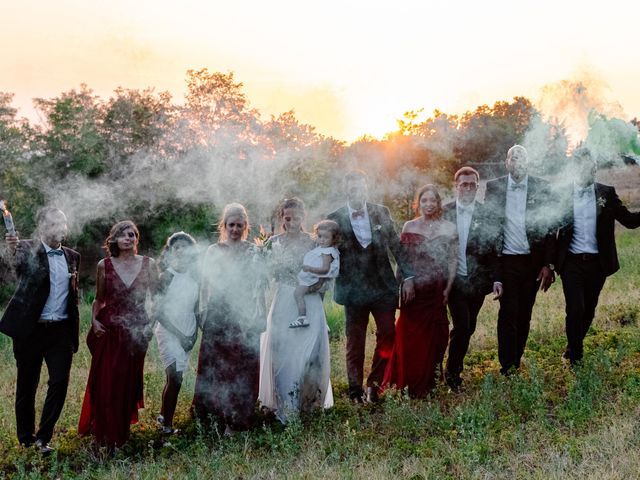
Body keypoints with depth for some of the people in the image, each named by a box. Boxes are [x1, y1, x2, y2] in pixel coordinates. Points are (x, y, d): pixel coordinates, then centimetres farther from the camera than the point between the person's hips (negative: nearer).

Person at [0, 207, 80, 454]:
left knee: (60, 383, -4)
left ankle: (43, 437, 9)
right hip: (30, 329, -3)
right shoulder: (28, 249, -4)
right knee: (27, 385, 10)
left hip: (61, 330, 3)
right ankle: (26, 437, 26)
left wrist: (74, 329, 9)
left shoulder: (72, 256, 9)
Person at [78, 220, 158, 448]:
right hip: (108, 330, 0)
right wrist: (94, 319, -4)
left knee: (128, 382, 6)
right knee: (105, 382, -1)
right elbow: (98, 299, 11)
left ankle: (121, 432, 21)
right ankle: (104, 433, 15)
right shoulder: (104, 265, 2)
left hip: (136, 330, 0)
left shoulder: (148, 264, 1)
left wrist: (151, 325, -5)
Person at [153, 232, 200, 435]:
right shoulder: (167, 276, -9)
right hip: (169, 332, -5)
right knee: (175, 378, -12)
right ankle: (167, 425, -4)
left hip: (187, 335, 5)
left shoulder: (195, 277, 6)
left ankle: (163, 416, 26)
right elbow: (158, 312, -10)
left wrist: (194, 334, 2)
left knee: (174, 378, 11)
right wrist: (179, 335, -11)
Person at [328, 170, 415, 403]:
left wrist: (407, 277, 1)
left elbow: (396, 246, 6)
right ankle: (356, 391, 19)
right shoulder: (335, 218, -2)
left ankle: (374, 384, 17)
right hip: (354, 289, -2)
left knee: (387, 334, 1)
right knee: (355, 342, 6)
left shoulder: (381, 212, 4)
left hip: (384, 285, 2)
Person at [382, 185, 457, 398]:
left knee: (432, 336, 7)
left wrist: (448, 288, -6)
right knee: (409, 335, 1)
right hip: (413, 290, 0)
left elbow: (453, 260, 1)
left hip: (436, 291, 0)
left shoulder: (449, 228, 2)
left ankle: (426, 383, 23)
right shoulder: (409, 227, 4)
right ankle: (410, 382, 17)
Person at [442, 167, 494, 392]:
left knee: (468, 328, 12)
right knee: (462, 327, -9)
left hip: (477, 280, 2)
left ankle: (455, 366, 34)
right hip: (454, 279, -2)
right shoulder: (444, 211, 0)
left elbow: (491, 247, 0)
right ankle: (452, 371, 9)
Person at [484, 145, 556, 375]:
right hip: (506, 260, -1)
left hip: (533, 261, 1)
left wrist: (548, 265, -4)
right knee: (508, 314, -6)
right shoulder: (494, 187, 1)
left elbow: (550, 227, 3)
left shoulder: (542, 188, 2)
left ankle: (516, 362, 22)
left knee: (524, 314, 8)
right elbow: (488, 227, 1)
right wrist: (493, 274, -5)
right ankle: (507, 367, 1)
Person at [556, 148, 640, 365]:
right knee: (575, 310, -8)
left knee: (588, 310, 13)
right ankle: (575, 358, 9)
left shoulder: (607, 194, 3)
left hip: (597, 263, 2)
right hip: (572, 262, -2)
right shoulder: (563, 195, -2)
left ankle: (574, 349, 36)